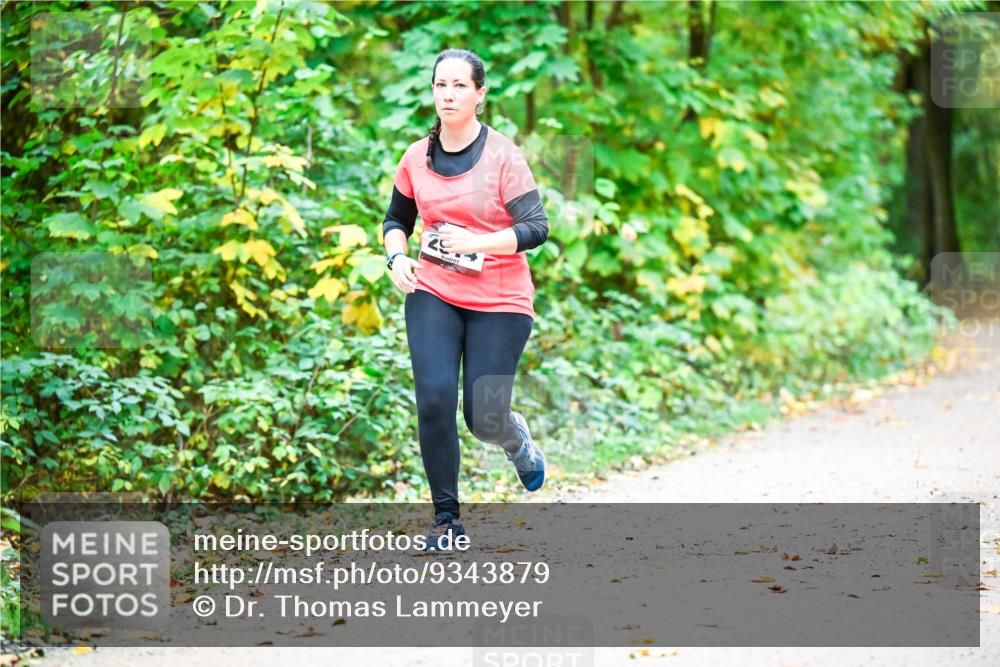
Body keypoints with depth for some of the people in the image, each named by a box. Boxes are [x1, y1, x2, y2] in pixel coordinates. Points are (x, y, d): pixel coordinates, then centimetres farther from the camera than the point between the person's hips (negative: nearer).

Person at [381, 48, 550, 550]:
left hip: (500, 302, -3)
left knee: (483, 419, -2)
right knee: (434, 399, -13)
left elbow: (536, 228, -13)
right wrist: (396, 256, -3)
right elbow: (396, 218, 18)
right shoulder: (417, 158, 4)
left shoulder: (503, 156, -9)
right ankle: (446, 518, 0)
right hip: (433, 294, 3)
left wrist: (477, 243, -26)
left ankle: (520, 443, 37)